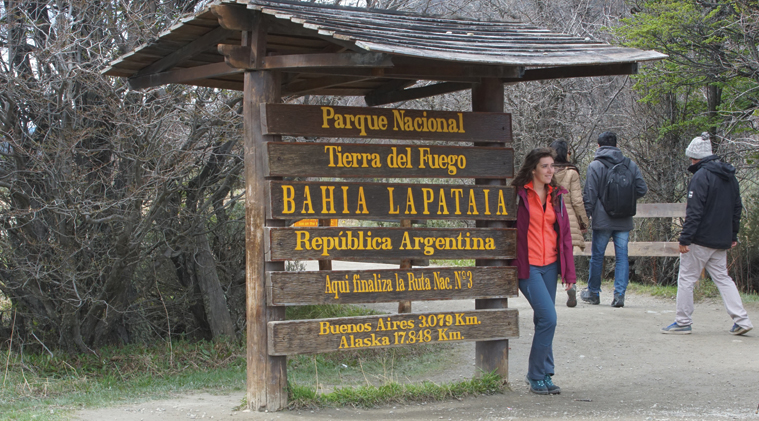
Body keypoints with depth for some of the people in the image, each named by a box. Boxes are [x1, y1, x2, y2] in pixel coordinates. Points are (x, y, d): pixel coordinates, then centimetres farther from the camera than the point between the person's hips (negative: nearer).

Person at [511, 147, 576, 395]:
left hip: (550, 265, 6)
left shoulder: (556, 195, 11)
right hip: (527, 266, -6)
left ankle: (542, 375, 19)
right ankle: (537, 376, 0)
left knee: (544, 321, 9)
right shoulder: (519, 194, -7)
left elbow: (564, 234, 13)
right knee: (548, 318, -13)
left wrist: (569, 271, 9)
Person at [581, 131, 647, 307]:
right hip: (624, 220, 3)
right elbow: (642, 189, 5)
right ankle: (619, 294, -2)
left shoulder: (595, 166, -6)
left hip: (603, 220, -3)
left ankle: (593, 293, 19)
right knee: (622, 256, 5)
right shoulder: (630, 165, 4)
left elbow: (590, 195, -8)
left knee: (597, 256, 9)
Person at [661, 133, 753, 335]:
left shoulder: (701, 176, -14)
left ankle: (683, 322, 6)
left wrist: (685, 239, -17)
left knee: (686, 279, 2)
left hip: (700, 240, -8)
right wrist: (733, 235, 24)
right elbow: (737, 208, 19)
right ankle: (742, 320, 4)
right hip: (721, 241, 8)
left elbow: (694, 211, -19)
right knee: (722, 278, 13)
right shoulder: (729, 176, 13)